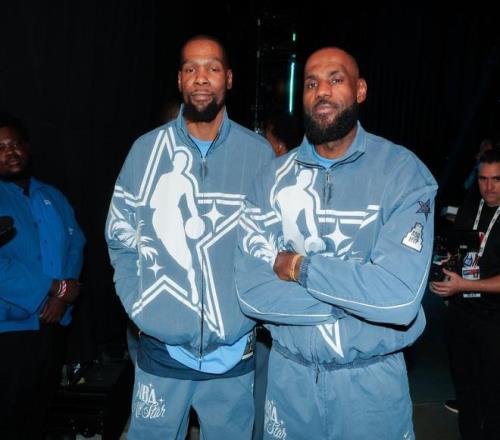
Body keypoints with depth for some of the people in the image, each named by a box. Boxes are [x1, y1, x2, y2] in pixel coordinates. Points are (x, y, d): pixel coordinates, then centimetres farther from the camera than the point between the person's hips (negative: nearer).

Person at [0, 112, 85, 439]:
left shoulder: (53, 197, 12)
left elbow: (75, 245, 3)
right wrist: (56, 287, -18)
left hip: (54, 323, 5)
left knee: (41, 408, 18)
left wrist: (63, 294, -14)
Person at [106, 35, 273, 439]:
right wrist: (139, 304, -2)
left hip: (234, 352, 0)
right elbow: (120, 237, 5)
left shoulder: (259, 154, -4)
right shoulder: (146, 150, -2)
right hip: (161, 348, 1)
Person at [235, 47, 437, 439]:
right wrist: (357, 293, -18)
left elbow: (399, 295, -23)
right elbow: (251, 292, -14)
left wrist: (299, 267, -17)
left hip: (373, 379, -2)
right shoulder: (275, 177, -4)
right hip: (290, 373, 2)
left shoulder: (404, 172, -11)